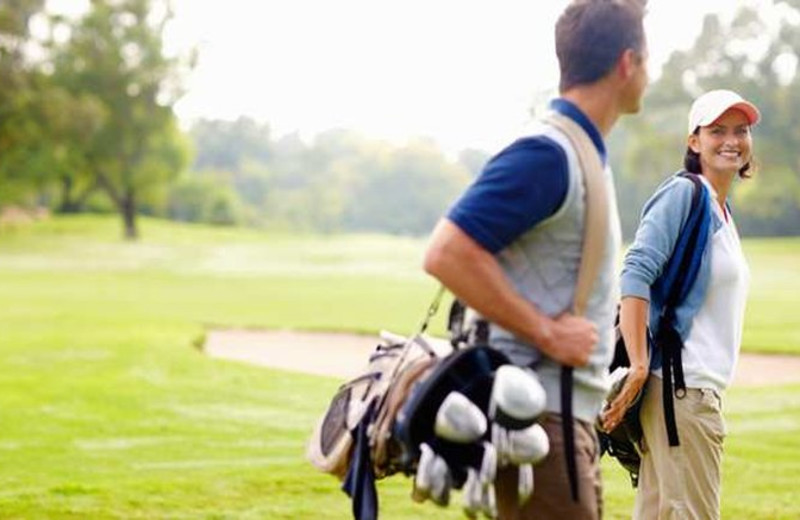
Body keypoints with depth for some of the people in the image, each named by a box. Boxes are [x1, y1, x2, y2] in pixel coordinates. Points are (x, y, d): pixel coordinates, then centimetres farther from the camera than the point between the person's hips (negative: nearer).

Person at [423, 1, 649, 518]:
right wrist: (546, 332, -20)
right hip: (538, 415, -10)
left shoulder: (586, 154, 15)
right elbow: (447, 254, -24)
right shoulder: (546, 155, -16)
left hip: (573, 416, 10)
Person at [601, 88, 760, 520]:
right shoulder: (683, 193, -8)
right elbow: (636, 273, -20)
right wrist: (639, 365, -28)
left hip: (701, 385, 9)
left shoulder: (723, 212, 19)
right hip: (682, 384, -9)